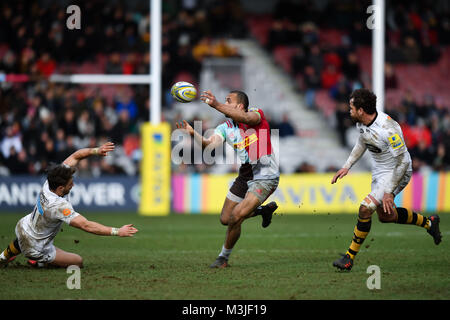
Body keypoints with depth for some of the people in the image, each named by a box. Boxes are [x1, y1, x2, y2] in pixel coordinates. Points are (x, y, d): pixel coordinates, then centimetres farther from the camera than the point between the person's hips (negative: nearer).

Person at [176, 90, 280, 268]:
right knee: (225, 219, 12)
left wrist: (216, 105, -50)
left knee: (235, 218, -16)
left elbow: (246, 118, -39)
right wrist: (193, 133, -35)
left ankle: (223, 258, 4)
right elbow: (210, 144, -15)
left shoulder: (257, 115, -14)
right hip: (244, 177, 8)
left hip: (265, 178, -8)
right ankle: (264, 210, 36)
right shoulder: (226, 127, 2)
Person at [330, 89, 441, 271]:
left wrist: (389, 191, -28)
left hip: (396, 173, -9)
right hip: (379, 171, 9)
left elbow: (403, 161, -28)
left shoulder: (387, 129, -33)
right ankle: (428, 223, 40)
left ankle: (350, 257, -10)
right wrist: (347, 166, 9)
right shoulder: (361, 123, -7)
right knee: (385, 215, 20)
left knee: (365, 209, -20)